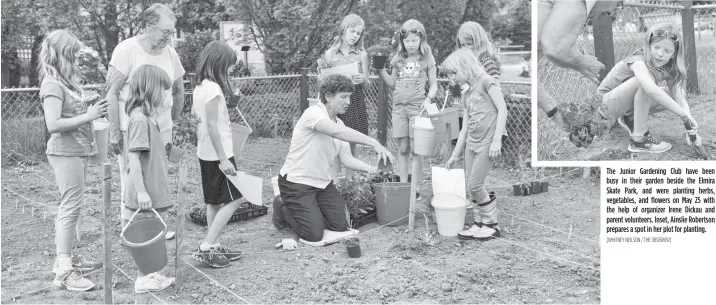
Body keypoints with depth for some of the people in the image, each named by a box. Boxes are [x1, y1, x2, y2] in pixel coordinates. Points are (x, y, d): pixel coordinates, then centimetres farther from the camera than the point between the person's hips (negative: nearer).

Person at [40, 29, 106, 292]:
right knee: (71, 207, -10)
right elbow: (53, 124, -22)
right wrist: (88, 116, -21)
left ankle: (65, 258, 26)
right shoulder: (52, 84, -14)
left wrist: (92, 111, 3)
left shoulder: (65, 81, 14)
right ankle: (63, 271, -7)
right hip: (65, 152, -10)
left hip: (77, 151, 10)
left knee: (70, 206, 15)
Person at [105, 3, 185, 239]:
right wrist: (114, 132, -14)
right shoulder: (127, 50, -12)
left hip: (161, 130, 5)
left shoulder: (170, 53, 5)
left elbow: (178, 90, 18)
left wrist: (173, 123, 17)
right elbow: (111, 93, -12)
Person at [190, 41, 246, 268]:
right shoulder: (213, 88, -18)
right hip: (217, 154, -9)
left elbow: (196, 120, 13)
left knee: (214, 201, 15)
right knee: (235, 198, -3)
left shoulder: (200, 87, 9)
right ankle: (206, 247, -6)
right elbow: (212, 125, -22)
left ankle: (213, 247, 21)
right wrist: (223, 159, -21)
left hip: (206, 153, 9)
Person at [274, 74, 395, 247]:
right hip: (297, 182, -8)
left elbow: (346, 158, -2)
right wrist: (374, 143, -43)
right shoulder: (314, 113, -19)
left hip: (323, 183, 8)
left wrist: (370, 169, -19)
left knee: (340, 225, 0)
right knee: (314, 234, -12)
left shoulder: (339, 123, 7)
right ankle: (283, 209, 15)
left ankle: (310, 213, 26)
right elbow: (337, 132, -39)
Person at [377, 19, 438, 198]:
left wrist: (429, 99, -14)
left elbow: (433, 85, 5)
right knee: (402, 149, 5)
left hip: (417, 107, -3)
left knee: (416, 148, -3)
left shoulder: (427, 59, 2)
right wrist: (380, 71, 2)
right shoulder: (398, 59, 11)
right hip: (399, 107, 3)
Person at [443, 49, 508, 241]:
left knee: (475, 185, -7)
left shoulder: (486, 82, -5)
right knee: (472, 188, 7)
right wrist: (455, 155, 18)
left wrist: (497, 140, -19)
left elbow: (502, 109, -12)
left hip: (487, 143, -7)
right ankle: (479, 224, 18)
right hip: (471, 143, 7)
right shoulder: (466, 94, 16)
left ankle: (492, 225, 9)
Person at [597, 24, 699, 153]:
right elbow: (652, 90, -48)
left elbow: (679, 97, -13)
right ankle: (639, 138, -28)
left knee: (674, 95, -8)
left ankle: (630, 119, 9)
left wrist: (690, 129, -30)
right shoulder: (639, 61, -30)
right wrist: (684, 114, -46)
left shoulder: (669, 69, -7)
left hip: (629, 103, 8)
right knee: (647, 79, -33)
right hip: (610, 101, -8)